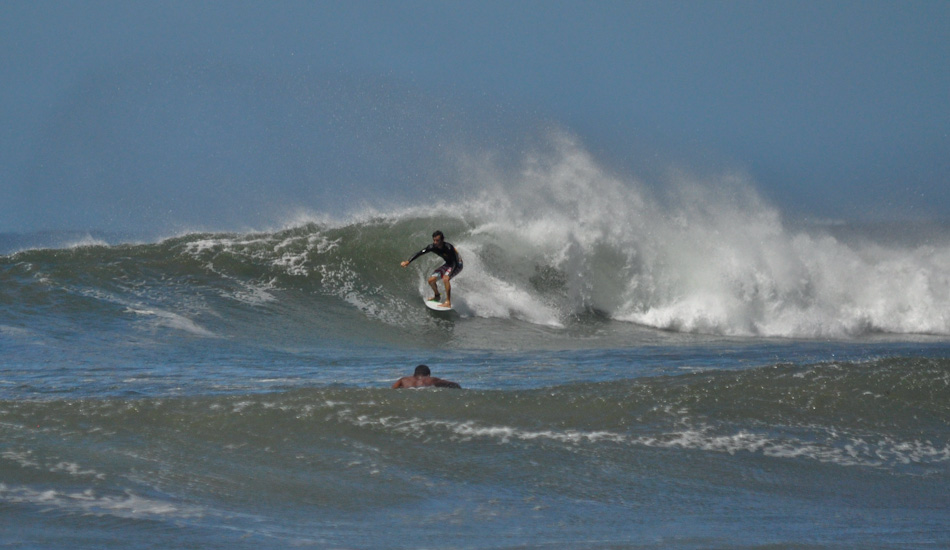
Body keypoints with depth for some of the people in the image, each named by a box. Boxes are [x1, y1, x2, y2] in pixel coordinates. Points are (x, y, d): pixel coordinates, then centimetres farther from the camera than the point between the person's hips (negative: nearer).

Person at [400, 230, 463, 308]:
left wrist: (449, 275, -42)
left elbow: (455, 263, -34)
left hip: (457, 264, -7)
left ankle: (448, 302, -30)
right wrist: (408, 261, -13)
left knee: (445, 278, -33)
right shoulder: (433, 247, -17)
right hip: (448, 264, 7)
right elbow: (420, 253, -9)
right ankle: (437, 296, 29)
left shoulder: (448, 247, -34)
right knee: (431, 280, 1)